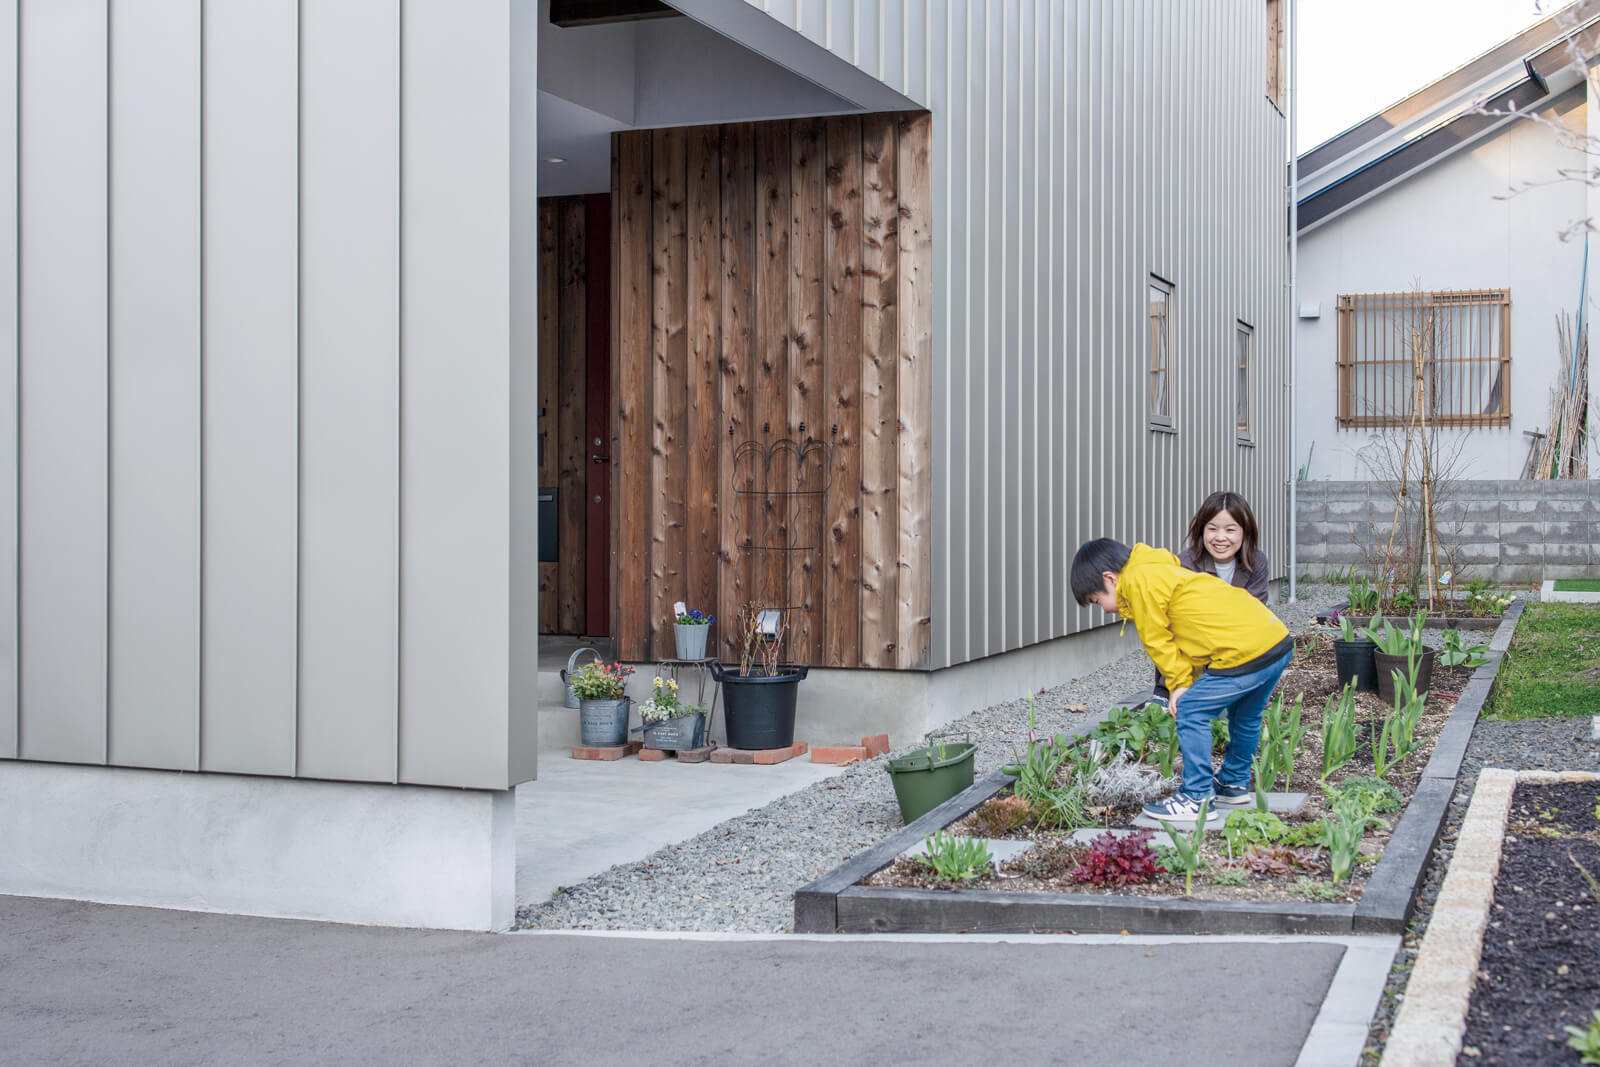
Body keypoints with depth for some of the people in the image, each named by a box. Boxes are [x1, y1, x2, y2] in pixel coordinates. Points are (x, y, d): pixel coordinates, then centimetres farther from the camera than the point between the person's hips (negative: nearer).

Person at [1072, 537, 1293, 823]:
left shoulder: (1139, 580, -5)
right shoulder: (1161, 571, 25)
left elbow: (1157, 640, -4)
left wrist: (1180, 684, 5)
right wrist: (1187, 683, 14)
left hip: (1245, 652, -11)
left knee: (1190, 712, -3)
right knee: (1244, 715, 27)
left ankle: (1197, 800, 2)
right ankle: (1234, 784, 45)